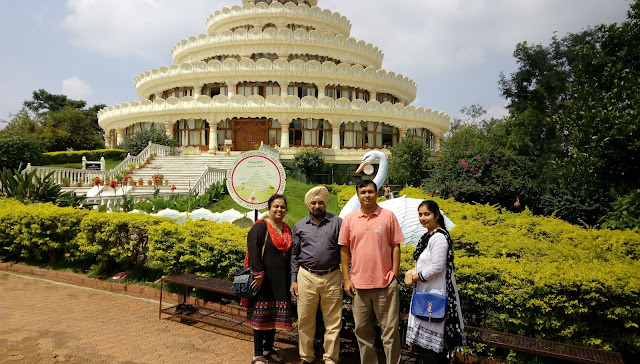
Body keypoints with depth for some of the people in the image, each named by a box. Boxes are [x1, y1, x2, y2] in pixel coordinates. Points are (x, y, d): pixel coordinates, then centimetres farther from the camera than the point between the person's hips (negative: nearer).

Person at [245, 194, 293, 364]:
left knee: (275, 315, 13)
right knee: (261, 315, 1)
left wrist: (290, 279, 16)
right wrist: (259, 274, -20)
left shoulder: (287, 230, 13)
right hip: (263, 280, -6)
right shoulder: (260, 227, -8)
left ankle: (269, 348, 28)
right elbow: (253, 251, -15)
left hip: (281, 281, 6)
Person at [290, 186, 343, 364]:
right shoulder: (299, 226, 9)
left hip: (332, 277, -1)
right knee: (305, 320, 8)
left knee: (333, 321, 5)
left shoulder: (337, 222, 3)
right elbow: (294, 254, 12)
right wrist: (293, 280, 7)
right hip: (307, 277, 1)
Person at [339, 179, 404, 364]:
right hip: (359, 284, 2)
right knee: (362, 329, 12)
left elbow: (395, 247, 1)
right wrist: (346, 279, 2)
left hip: (385, 283, -2)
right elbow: (344, 250, 7)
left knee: (390, 328, 4)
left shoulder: (388, 216, -1)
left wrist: (395, 275, -4)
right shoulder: (349, 219, 4)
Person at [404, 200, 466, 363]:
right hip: (427, 293, 10)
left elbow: (437, 267, -22)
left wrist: (414, 278, -12)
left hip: (435, 295, -10)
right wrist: (413, 271, 1)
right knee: (437, 344, 16)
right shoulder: (429, 236, 12)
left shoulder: (439, 237, -17)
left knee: (427, 342, -5)